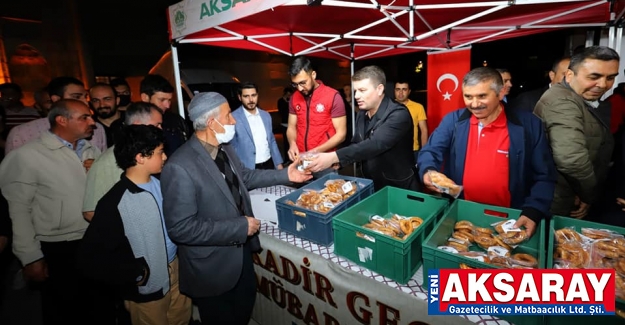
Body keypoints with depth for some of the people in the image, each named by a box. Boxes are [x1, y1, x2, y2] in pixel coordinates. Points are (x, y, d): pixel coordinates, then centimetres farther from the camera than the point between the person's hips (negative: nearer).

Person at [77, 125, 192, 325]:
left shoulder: (159, 183, -5)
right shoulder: (114, 203, -24)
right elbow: (89, 258, -19)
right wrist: (134, 272, -16)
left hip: (176, 269, 6)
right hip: (148, 288, -5)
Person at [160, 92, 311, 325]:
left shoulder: (224, 149, -3)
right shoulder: (179, 167, -29)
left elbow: (243, 177, 14)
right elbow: (181, 228, -29)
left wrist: (285, 175, 9)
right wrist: (240, 227, -26)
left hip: (241, 249, 8)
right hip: (211, 266, -7)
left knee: (246, 304, 29)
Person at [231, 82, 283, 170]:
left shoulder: (266, 115, 6)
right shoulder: (233, 119, -11)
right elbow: (231, 149, -6)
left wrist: (279, 164, 9)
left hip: (269, 164, 5)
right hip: (248, 169, -5)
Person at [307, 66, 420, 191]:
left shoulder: (398, 114, -21)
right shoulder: (362, 114, 3)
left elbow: (375, 144, -34)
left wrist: (334, 157, -41)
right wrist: (338, 161, -11)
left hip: (399, 188, -6)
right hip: (372, 186, 6)